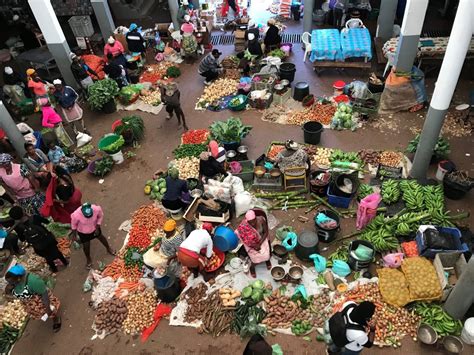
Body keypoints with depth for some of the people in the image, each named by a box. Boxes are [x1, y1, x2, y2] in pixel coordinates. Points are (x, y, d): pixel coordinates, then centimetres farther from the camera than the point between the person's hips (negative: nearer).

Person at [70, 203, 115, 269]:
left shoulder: (97, 209, -37)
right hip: (83, 232, -1)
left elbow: (101, 216, -12)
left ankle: (108, 248, 60)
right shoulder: (76, 215, -39)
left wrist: (97, 228, -12)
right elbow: (73, 224, -16)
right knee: (86, 246, 19)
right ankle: (89, 260, 51)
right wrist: (74, 234, -1)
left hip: (94, 228, 2)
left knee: (101, 237, 28)